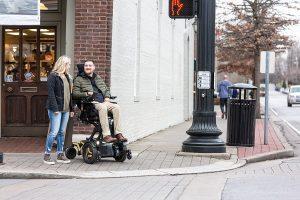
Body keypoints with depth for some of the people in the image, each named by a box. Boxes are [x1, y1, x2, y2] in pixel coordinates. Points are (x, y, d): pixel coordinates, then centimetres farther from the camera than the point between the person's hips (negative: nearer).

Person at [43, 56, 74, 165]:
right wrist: (55, 108, -19)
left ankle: (60, 154, 15)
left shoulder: (67, 77, 17)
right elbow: (51, 93, -13)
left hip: (66, 109, 8)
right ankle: (47, 155, 0)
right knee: (54, 132, -8)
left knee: (62, 132, 10)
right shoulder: (53, 76, -7)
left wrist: (71, 108, 16)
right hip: (56, 109, -7)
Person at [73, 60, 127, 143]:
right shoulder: (79, 79, 14)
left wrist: (107, 97, 10)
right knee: (102, 107, -38)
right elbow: (75, 93, 3)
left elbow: (106, 89, 31)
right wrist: (86, 94, -12)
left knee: (116, 107, -24)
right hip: (92, 102, -5)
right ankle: (106, 135, -44)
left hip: (104, 102, 5)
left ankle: (118, 134, -29)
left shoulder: (98, 78, 29)